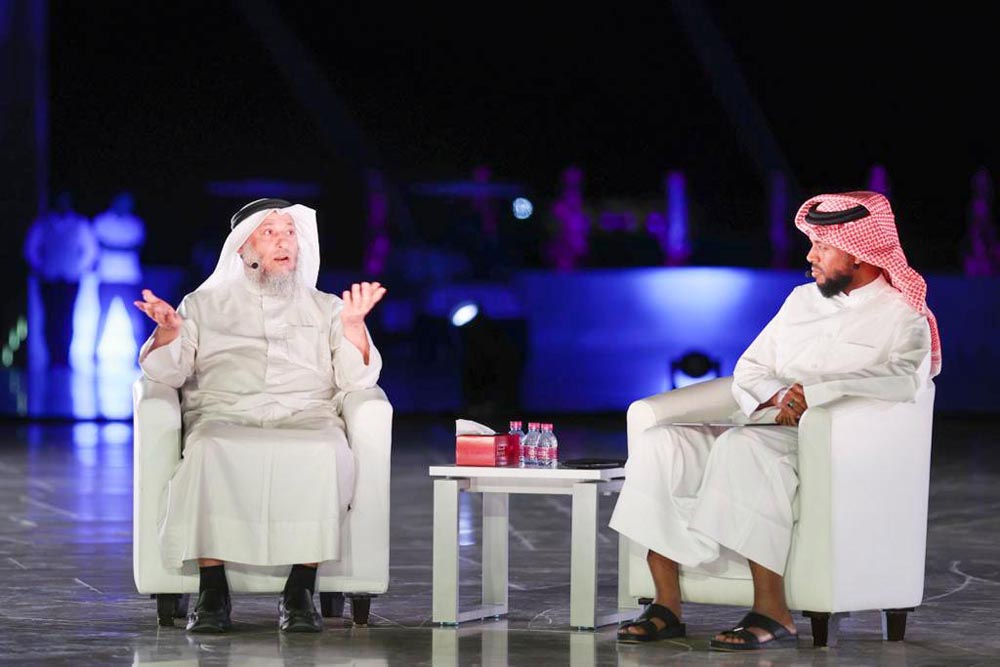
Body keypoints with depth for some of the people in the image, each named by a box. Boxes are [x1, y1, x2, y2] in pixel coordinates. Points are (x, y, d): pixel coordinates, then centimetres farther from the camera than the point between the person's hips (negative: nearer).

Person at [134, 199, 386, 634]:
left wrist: (353, 325, -4)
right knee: (209, 451, -37)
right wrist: (167, 331, -8)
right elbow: (166, 372, 12)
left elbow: (356, 381, 13)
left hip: (306, 419, 1)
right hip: (223, 416, 0)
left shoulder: (325, 308, 24)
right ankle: (213, 592, -32)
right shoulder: (204, 304, 23)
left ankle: (299, 594, -32)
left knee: (325, 452, -36)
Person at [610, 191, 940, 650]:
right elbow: (749, 370, 19)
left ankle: (773, 614, -35)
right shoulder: (802, 300, 23)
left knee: (743, 446, -37)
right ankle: (666, 607, -15)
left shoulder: (902, 318, 2)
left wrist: (816, 393, -22)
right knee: (659, 444, -16)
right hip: (766, 431, 7)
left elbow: (905, 380, -18)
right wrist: (778, 400, -4)